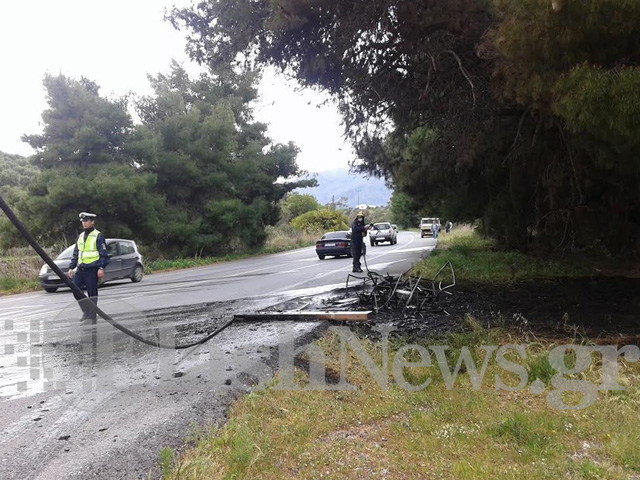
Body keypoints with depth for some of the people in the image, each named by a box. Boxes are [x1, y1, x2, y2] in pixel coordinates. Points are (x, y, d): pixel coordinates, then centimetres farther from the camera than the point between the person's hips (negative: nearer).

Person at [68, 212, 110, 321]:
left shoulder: (98, 236, -4)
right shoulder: (80, 236, 17)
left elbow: (103, 254, -9)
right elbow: (75, 254, 21)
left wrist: (101, 268, -17)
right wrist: (71, 267, 13)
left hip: (92, 269, -7)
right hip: (81, 269, 7)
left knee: (92, 292, -1)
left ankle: (91, 316, 8)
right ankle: (86, 311, 15)